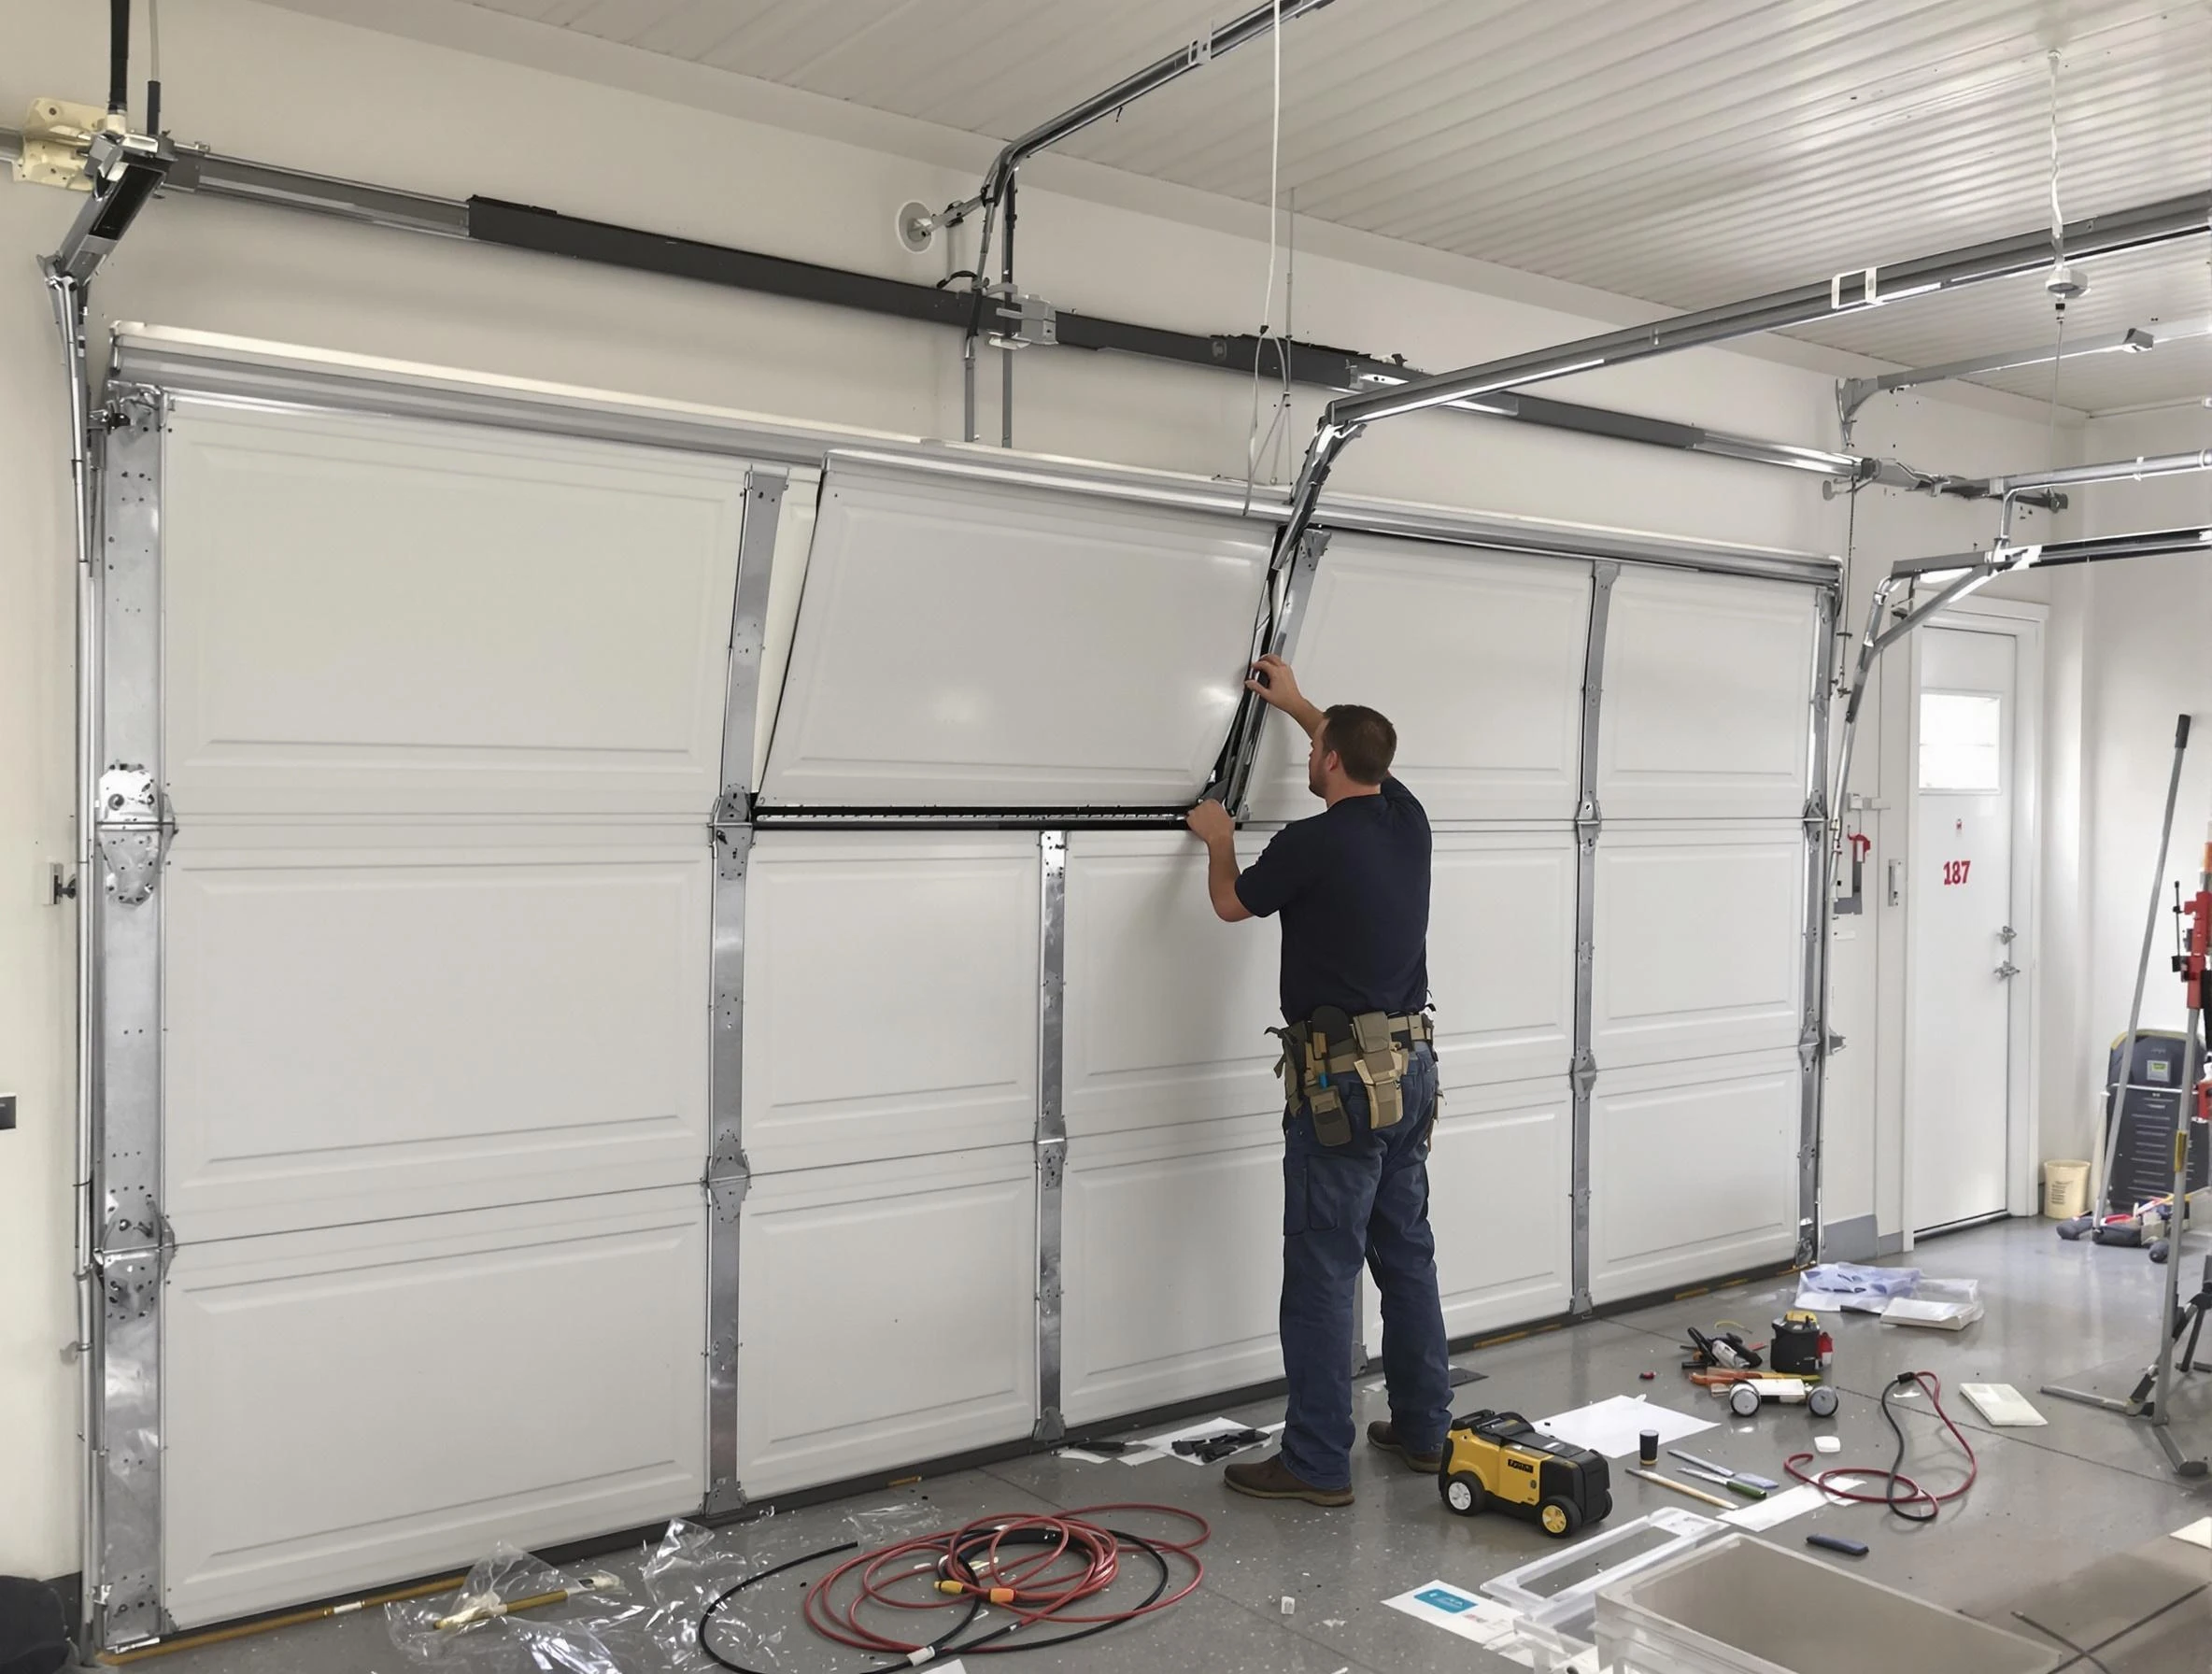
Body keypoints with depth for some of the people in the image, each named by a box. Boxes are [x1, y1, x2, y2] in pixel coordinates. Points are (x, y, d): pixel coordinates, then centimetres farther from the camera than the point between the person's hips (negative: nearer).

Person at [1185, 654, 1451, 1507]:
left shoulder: (1311, 843, -15)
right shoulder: (1407, 820, 5)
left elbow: (1232, 902, 4)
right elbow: (1367, 760, 30)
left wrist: (1218, 838, 24)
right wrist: (1296, 703, 39)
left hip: (1344, 1078, -8)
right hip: (1412, 1066, 8)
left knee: (1322, 1271, -2)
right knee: (1406, 1253, 16)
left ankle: (1317, 1461, 5)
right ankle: (1424, 1428, 26)